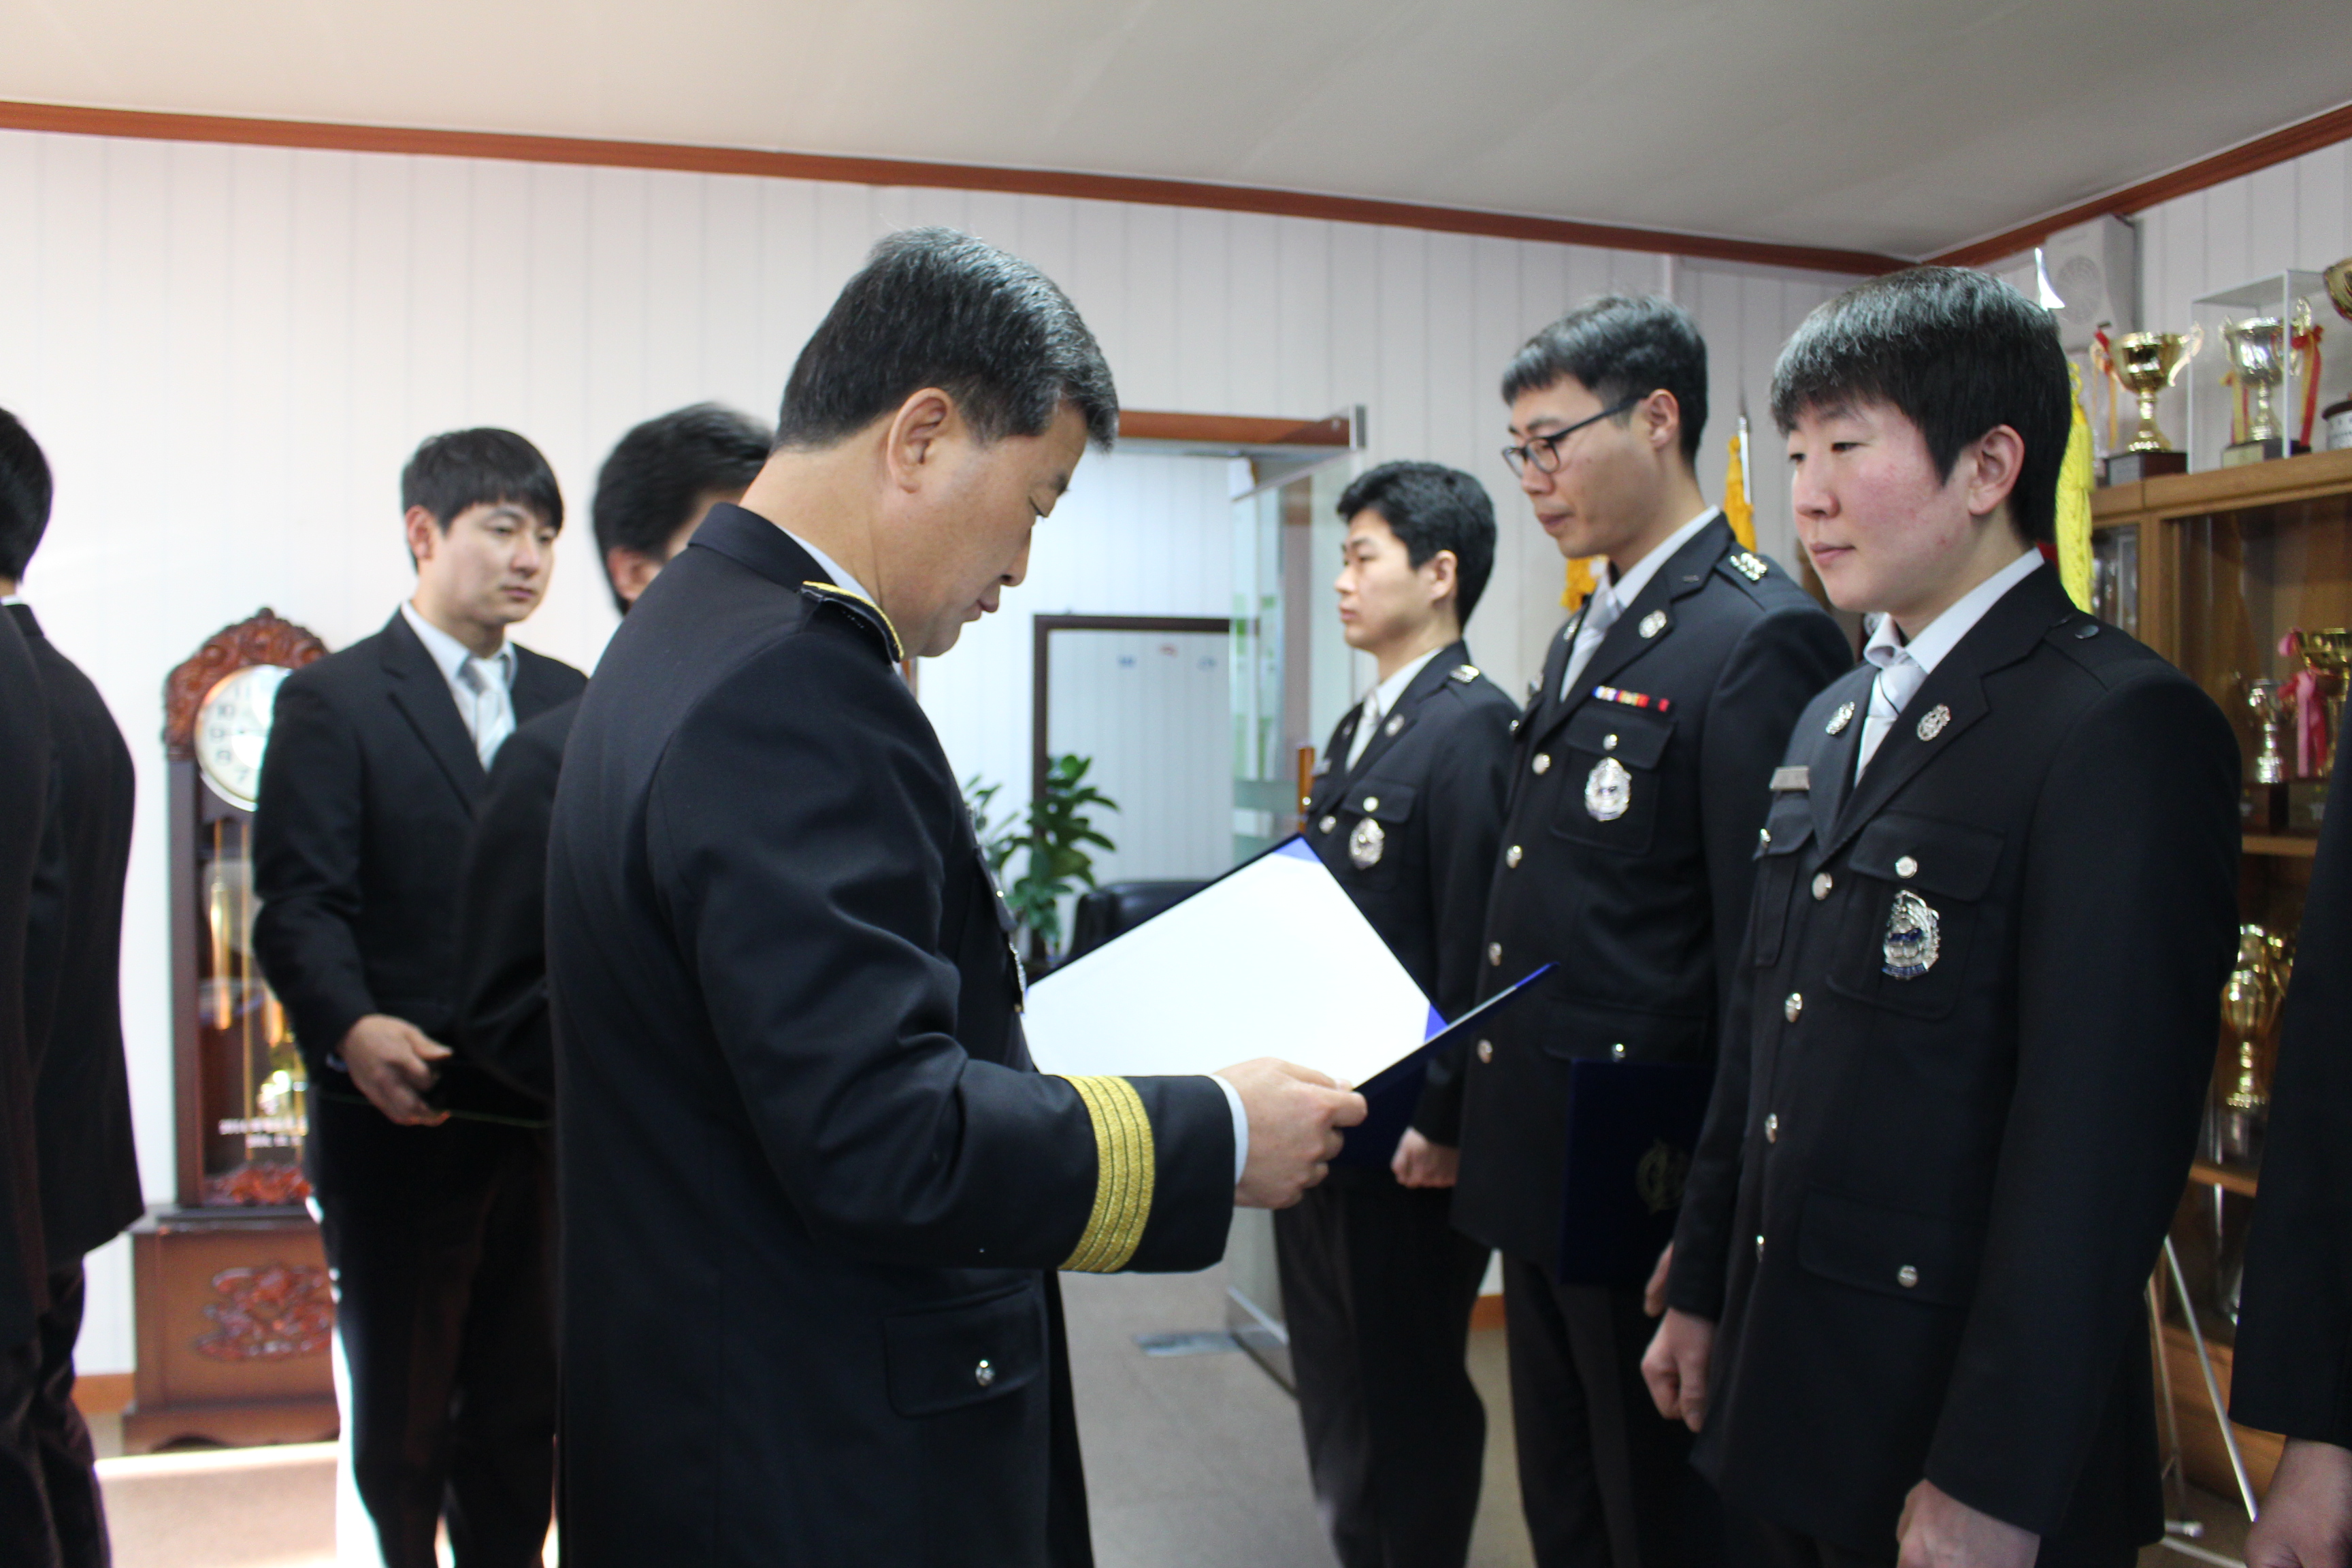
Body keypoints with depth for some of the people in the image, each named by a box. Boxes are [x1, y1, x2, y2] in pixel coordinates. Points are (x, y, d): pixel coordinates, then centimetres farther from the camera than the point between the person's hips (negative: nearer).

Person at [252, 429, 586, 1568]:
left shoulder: (567, 701, 12)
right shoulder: (333, 700, -3)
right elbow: (299, 904, -11)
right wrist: (351, 1026, -30)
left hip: (544, 1117, 5)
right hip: (403, 1121, -4)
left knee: (524, 1412, 14)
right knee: (400, 1421, 10)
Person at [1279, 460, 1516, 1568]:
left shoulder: (1472, 729, -16)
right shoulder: (1358, 729, 12)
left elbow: (1474, 959, -20)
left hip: (1406, 1135, -9)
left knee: (1411, 1399, 8)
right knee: (1334, 1391, 21)